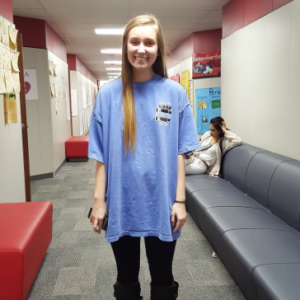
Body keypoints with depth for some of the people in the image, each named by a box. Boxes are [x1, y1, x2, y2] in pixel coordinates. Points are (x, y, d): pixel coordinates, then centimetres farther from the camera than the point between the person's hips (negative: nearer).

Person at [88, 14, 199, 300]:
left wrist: (179, 200, -5)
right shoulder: (108, 94, -3)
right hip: (121, 205, 1)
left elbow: (179, 153, -3)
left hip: (161, 205, 0)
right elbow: (102, 155, -2)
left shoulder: (174, 93, -4)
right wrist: (99, 200, -3)